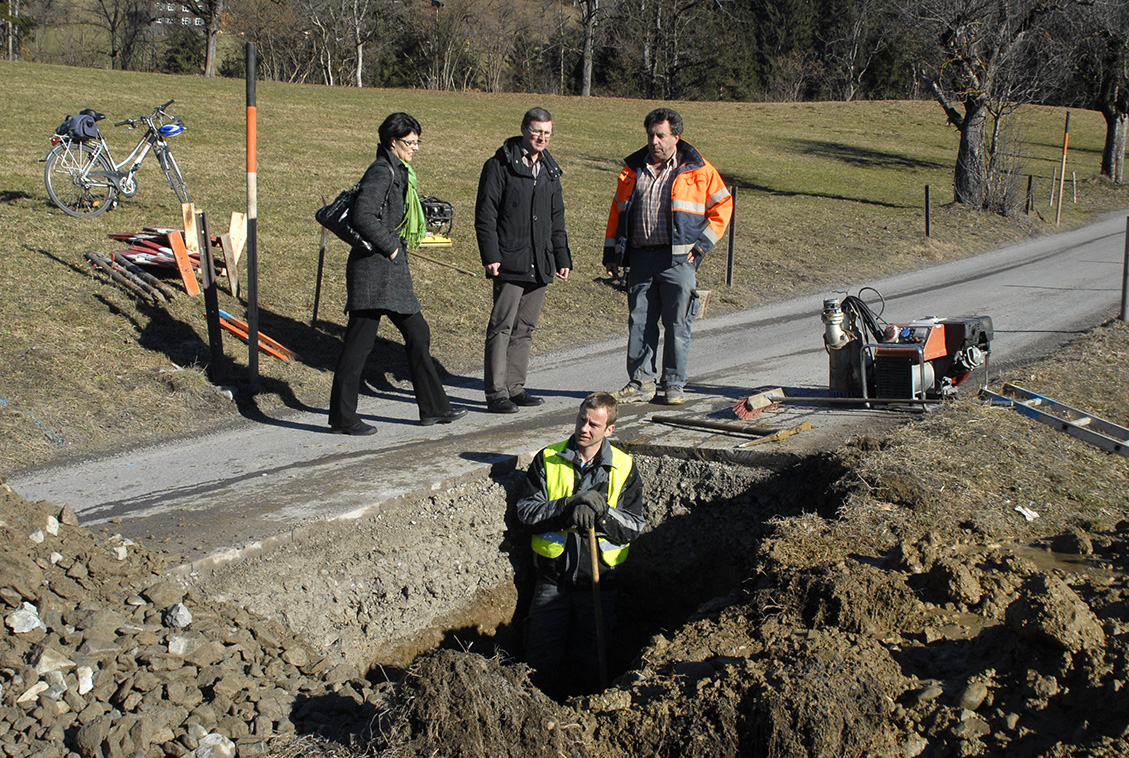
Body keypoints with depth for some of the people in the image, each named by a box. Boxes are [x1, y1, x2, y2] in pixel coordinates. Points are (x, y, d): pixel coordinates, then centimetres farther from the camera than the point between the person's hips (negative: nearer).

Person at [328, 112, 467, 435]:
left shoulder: (398, 172, 17)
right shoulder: (382, 171, -13)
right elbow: (363, 216, -25)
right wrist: (389, 247, -17)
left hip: (392, 269, 11)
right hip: (375, 267, -11)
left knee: (417, 333, 13)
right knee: (360, 340, -6)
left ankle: (434, 407, 21)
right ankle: (342, 417, 0)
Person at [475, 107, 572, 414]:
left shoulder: (549, 171, 17)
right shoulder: (500, 166, -3)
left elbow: (557, 219, 24)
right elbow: (485, 215, -7)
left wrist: (562, 258, 17)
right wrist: (490, 256, -15)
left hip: (541, 265, 7)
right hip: (510, 263, -7)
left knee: (525, 328, 10)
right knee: (502, 326, -7)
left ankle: (515, 388, 17)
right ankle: (496, 394, -5)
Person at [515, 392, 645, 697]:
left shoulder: (624, 467, 3)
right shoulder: (547, 460, 3)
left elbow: (634, 526, -2)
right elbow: (525, 511, -5)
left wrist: (601, 512, -21)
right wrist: (569, 506, -20)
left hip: (598, 583, 0)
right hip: (553, 577, 0)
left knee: (590, 667, -4)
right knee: (541, 664, -5)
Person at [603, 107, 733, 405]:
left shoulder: (698, 171, 2)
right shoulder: (633, 170, 13)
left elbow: (722, 206, 6)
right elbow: (618, 211, 18)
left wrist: (701, 244, -2)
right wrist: (611, 252, 12)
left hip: (678, 260, -3)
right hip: (641, 258, 3)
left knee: (677, 324, 0)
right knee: (639, 322, 3)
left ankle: (674, 385, 10)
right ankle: (641, 382, 10)